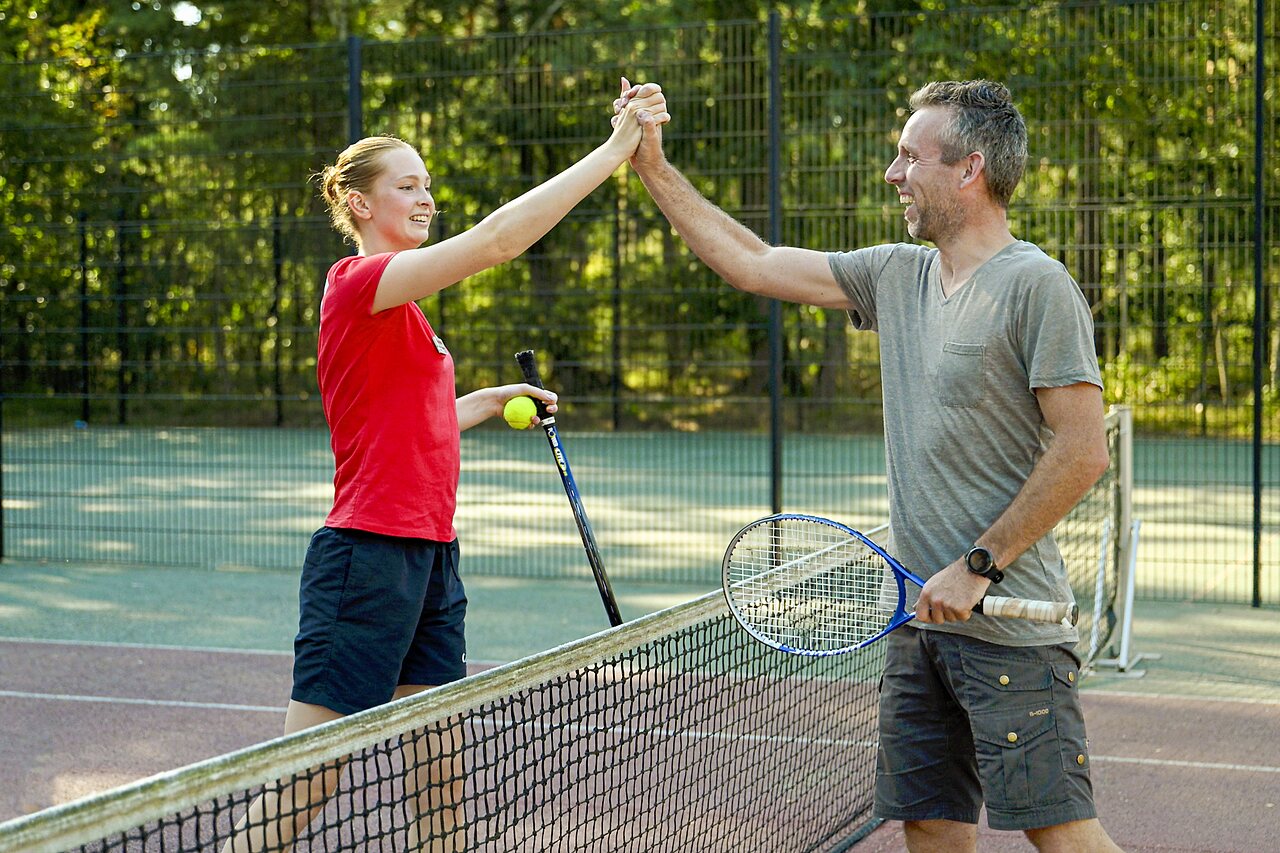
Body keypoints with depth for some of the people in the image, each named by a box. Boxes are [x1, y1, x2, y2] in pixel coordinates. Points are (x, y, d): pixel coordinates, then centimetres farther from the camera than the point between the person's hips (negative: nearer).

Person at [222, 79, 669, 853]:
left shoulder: (399, 308, 17)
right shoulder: (359, 282, -11)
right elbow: (496, 238, -23)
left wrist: (491, 400, 19)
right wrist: (616, 149, -22)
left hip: (431, 558, 9)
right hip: (368, 558, -9)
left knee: (441, 782, 9)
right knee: (302, 788, -6)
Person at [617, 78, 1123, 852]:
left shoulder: (1036, 286, -10)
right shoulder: (896, 275, 12)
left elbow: (1083, 451, -14)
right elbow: (752, 264, 19)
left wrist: (980, 565, -14)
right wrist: (655, 167, 17)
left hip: (1009, 619, -7)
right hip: (922, 615, 7)